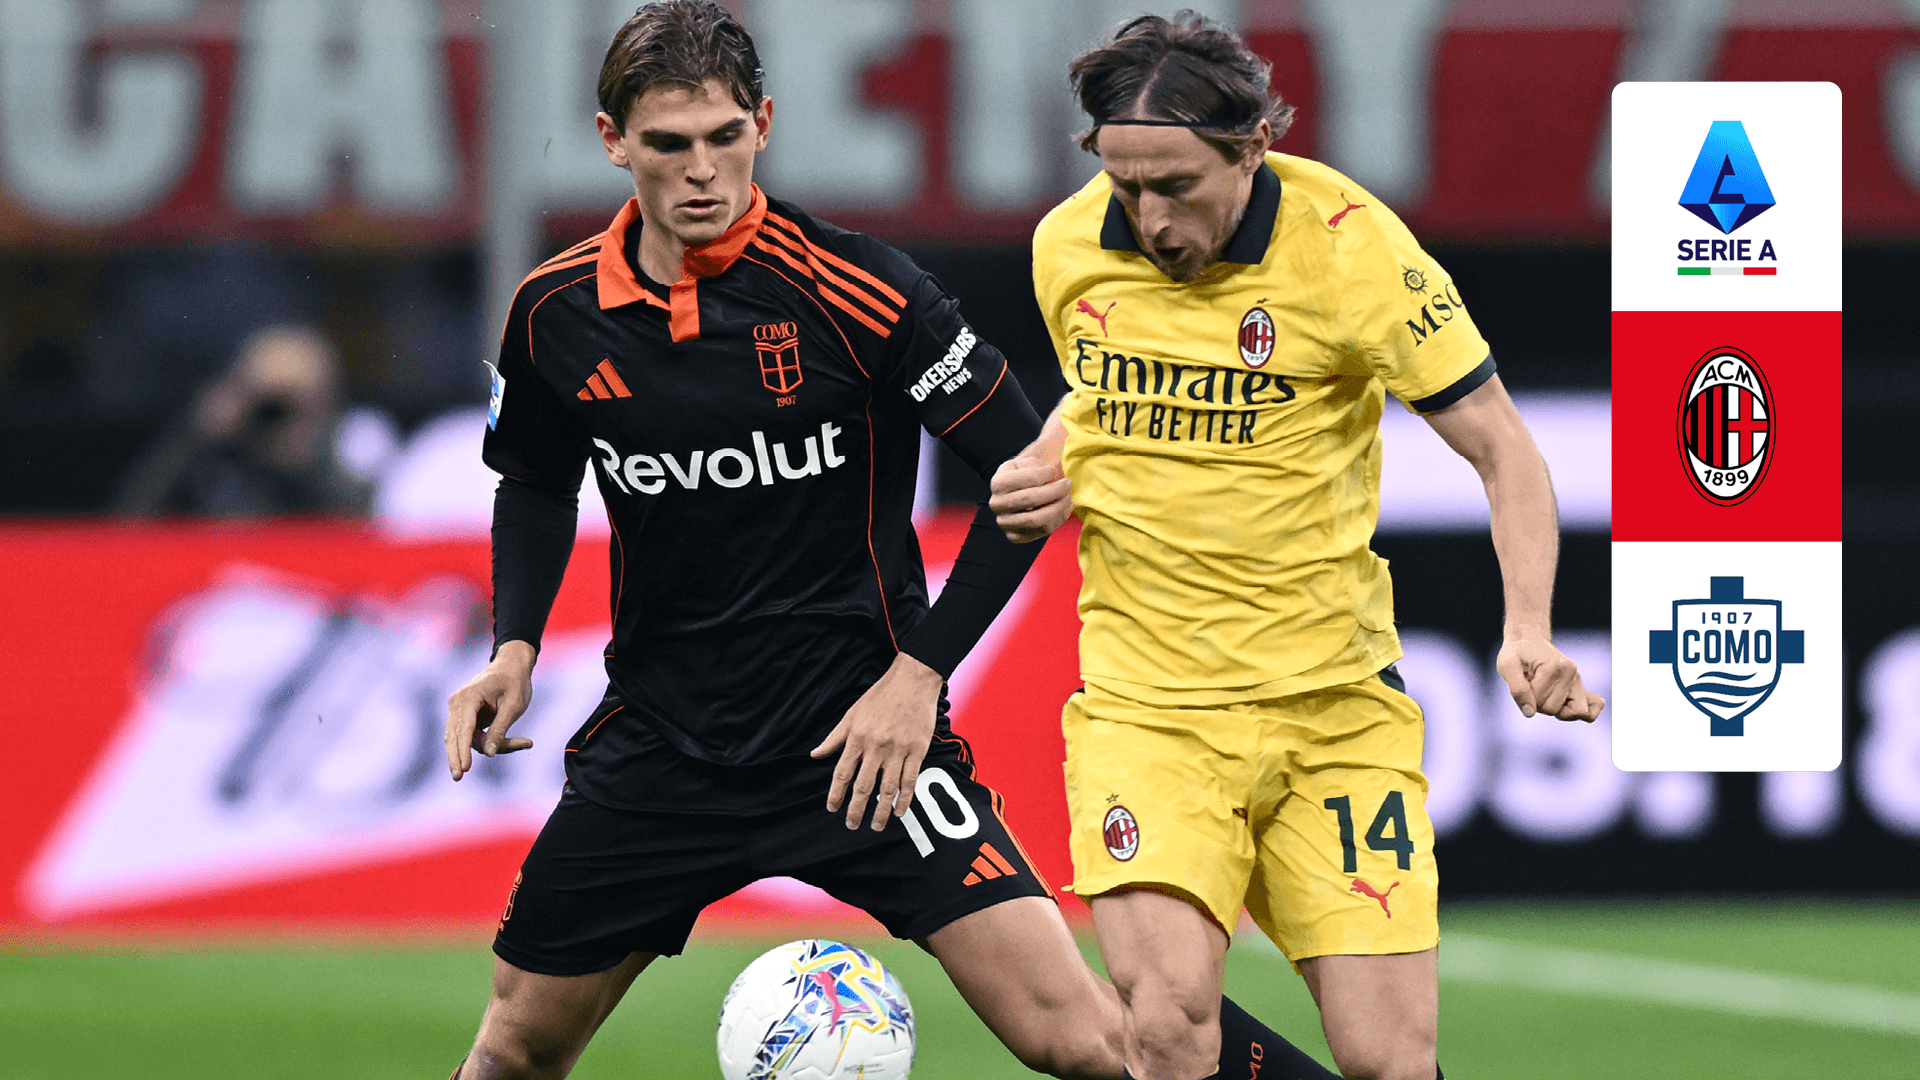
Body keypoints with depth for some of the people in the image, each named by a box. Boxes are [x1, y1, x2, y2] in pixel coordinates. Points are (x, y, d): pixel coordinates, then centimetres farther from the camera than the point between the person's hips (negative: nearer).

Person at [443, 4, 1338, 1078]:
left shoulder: (851, 287, -15)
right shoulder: (556, 313, -2)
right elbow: (538, 485, 18)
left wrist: (919, 672, -14)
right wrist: (516, 645, 2)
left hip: (861, 728, -4)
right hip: (658, 736, 4)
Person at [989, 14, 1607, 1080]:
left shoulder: (1351, 248, -12)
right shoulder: (1066, 248, -1)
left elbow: (1501, 448, -6)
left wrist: (1529, 629, -21)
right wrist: (1049, 471, -1)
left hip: (1336, 703, -1)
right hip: (1144, 703, 1)